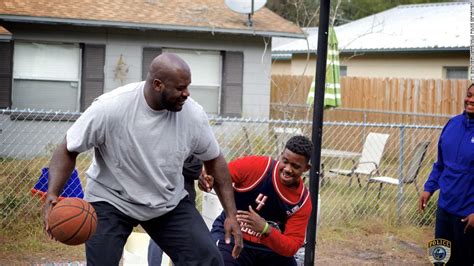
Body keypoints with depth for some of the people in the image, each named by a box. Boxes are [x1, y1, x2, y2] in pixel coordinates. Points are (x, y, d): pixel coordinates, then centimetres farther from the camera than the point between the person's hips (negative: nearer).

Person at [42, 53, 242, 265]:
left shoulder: (193, 114, -16)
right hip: (110, 200, -3)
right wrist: (52, 195, -32)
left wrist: (231, 214, -3)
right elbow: (68, 151, -16)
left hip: (170, 202, 3)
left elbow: (214, 161, 0)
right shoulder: (110, 107, -26)